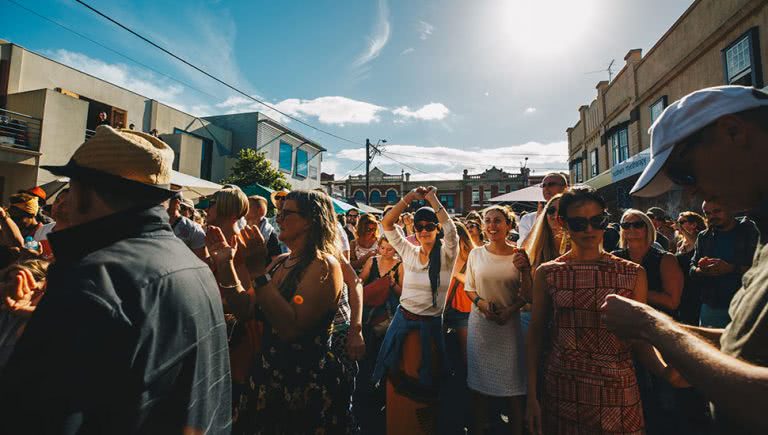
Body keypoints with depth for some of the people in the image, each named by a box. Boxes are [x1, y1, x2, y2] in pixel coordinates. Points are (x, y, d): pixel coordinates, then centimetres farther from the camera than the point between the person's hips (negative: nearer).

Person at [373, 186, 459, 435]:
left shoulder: (446, 256, -7)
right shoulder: (409, 252, 2)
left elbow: (451, 230, -26)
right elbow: (387, 224, -2)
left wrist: (432, 199, -17)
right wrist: (410, 197, -9)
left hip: (429, 327, -3)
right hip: (402, 322, 3)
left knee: (423, 391, 12)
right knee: (397, 387, 14)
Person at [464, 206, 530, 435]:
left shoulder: (519, 255, -3)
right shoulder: (476, 253, 0)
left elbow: (527, 294, 1)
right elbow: (469, 288, 6)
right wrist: (481, 302, -11)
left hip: (509, 324, -1)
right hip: (480, 324, 1)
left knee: (513, 382, 5)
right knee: (479, 382, 11)